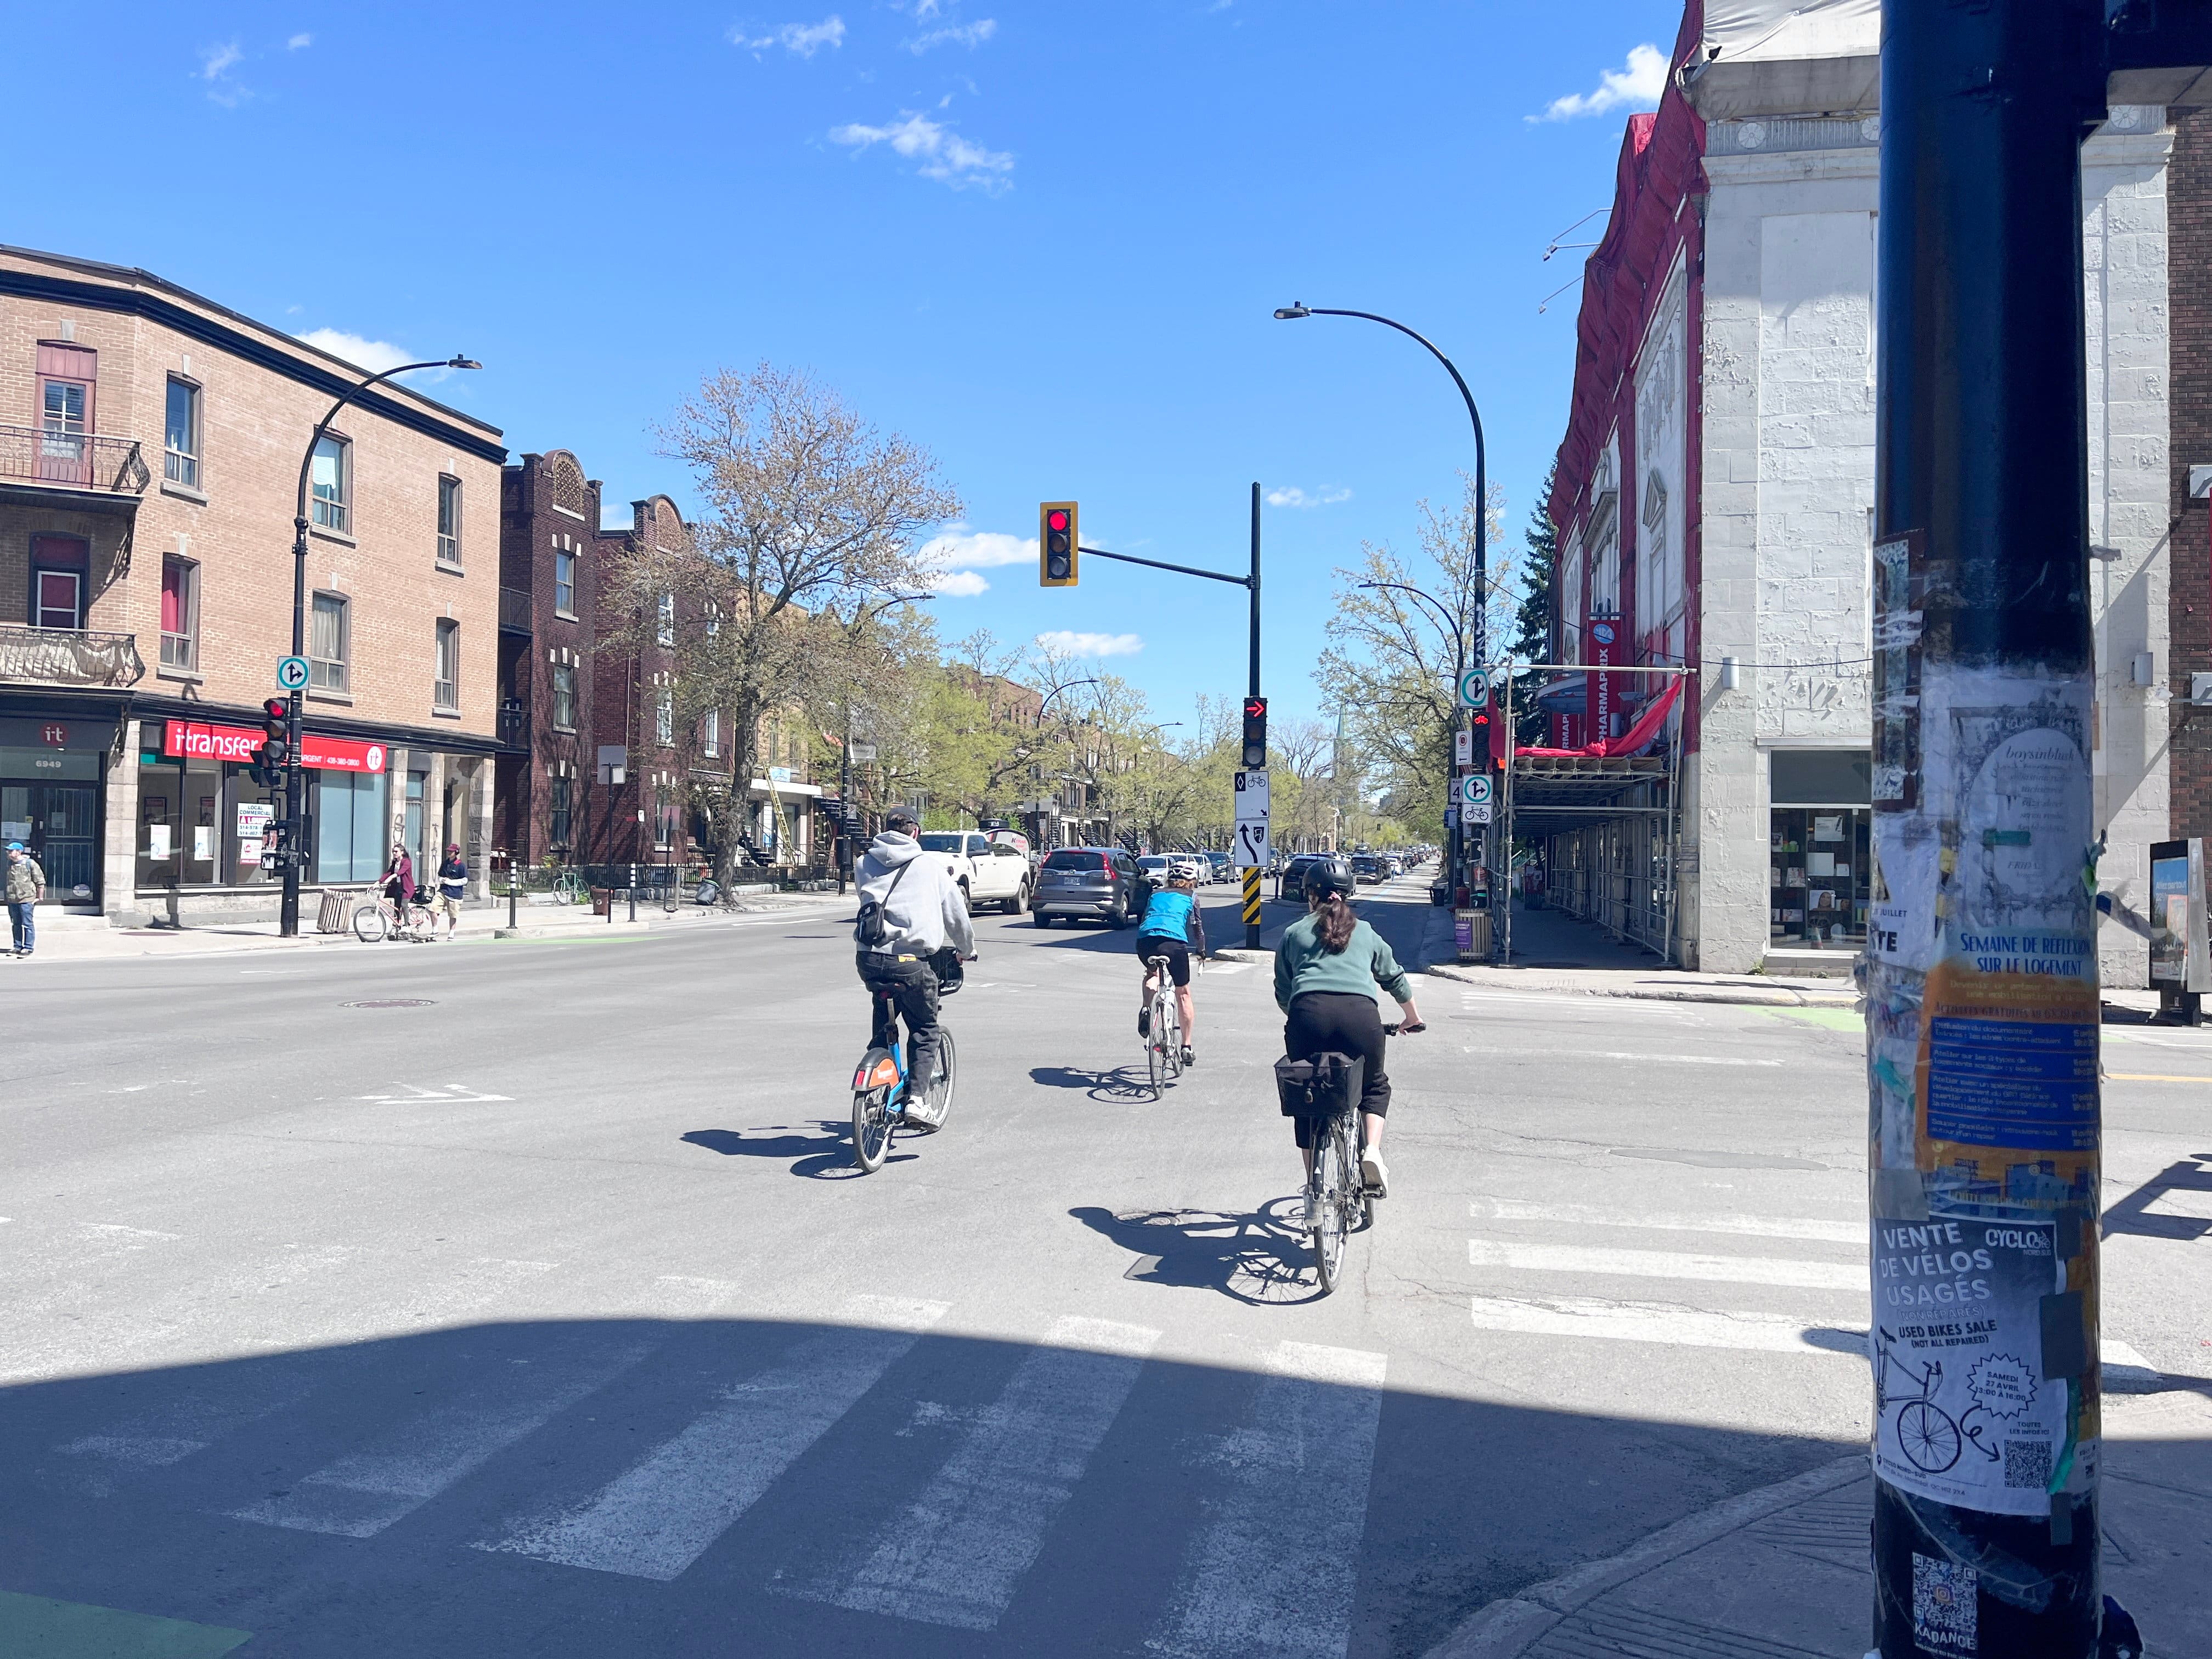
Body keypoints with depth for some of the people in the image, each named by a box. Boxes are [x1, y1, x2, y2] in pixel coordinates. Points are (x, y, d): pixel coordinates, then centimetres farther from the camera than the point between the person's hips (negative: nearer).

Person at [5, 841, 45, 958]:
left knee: (28, 924, -3)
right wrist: (8, 896, 20)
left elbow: (41, 881, -5)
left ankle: (28, 948, 1)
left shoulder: (30, 864, -8)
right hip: (12, 900, 6)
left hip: (26, 900, -6)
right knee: (16, 924, 12)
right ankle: (18, 947, 20)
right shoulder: (10, 864, 10)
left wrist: (39, 898, -5)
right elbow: (9, 881, 23)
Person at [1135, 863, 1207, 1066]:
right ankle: (1187, 1047, 15)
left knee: (1151, 974, 35)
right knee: (1183, 994, 15)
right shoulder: (1190, 898, 22)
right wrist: (1202, 952, 44)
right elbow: (1198, 929, 28)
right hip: (1173, 941, -3)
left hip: (1145, 940, 3)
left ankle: (1145, 1008, 7)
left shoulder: (1155, 895, 30)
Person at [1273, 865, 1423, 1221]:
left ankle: (1314, 1194, 16)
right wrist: (1413, 1016, 56)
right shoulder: (1365, 932, 28)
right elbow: (1394, 977, 39)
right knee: (1375, 1086, 28)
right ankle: (1372, 1150, 4)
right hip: (1360, 1014, 1)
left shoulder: (1294, 932, 24)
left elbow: (1282, 993, 25)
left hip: (1309, 1012, -1)